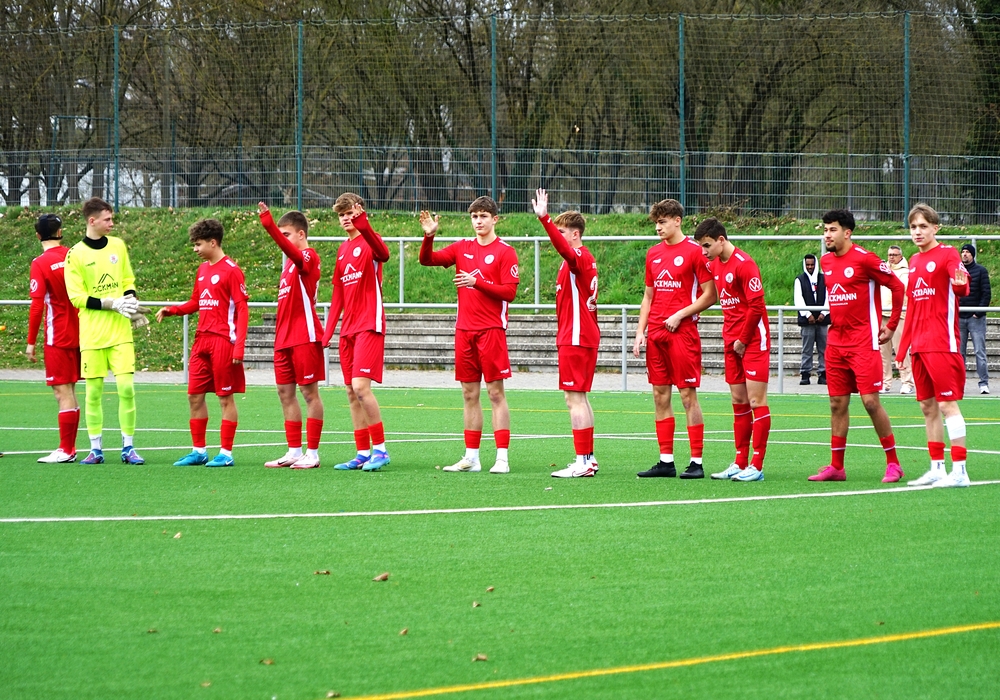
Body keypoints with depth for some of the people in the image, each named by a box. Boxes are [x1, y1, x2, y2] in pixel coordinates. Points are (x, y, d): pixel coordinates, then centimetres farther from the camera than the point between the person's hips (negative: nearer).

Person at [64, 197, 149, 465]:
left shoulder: (118, 246, 8)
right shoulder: (75, 255, -5)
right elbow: (76, 297, -8)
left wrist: (132, 303, -3)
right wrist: (113, 304, -15)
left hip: (120, 332, 2)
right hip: (92, 334, -2)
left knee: (126, 387, -7)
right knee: (94, 391, 2)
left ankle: (128, 447, 2)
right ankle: (96, 449, 12)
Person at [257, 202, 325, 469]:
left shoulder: (309, 257, -8)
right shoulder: (291, 262, 18)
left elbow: (291, 250, -32)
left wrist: (269, 225, -43)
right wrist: (280, 335, 17)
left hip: (305, 336, -9)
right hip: (284, 337, 9)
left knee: (309, 391, -4)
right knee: (285, 391, 9)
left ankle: (312, 452, -1)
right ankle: (294, 451, 14)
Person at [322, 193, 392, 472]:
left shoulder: (369, 242, -5)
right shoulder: (343, 250, 17)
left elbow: (382, 253, -32)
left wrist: (361, 223, -46)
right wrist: (327, 331, 15)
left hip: (369, 324, -8)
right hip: (348, 328, 8)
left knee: (361, 385, -17)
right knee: (351, 392, 6)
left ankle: (380, 449, -10)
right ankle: (363, 453, 11)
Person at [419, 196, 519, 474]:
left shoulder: (505, 252, -3)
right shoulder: (462, 248, 11)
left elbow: (509, 292, -9)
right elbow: (427, 259, 6)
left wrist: (478, 282, -18)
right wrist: (429, 236, -11)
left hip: (491, 330, -5)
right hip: (464, 330, 5)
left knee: (495, 392, -6)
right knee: (469, 394, 7)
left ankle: (502, 458, -6)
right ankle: (471, 457, 11)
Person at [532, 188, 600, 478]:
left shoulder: (578, 257, -13)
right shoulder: (583, 259, 17)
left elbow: (563, 247, -36)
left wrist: (544, 219, -46)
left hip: (576, 338, -11)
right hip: (584, 336, 11)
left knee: (574, 398, -10)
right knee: (579, 398, 15)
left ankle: (583, 462, -11)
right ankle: (588, 459, 20)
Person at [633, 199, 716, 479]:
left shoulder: (694, 251, -6)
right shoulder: (654, 254, 14)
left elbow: (710, 295, -7)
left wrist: (680, 315, -14)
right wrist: (641, 331, 10)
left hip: (682, 332, -7)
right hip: (656, 334, 7)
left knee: (688, 395, -6)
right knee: (660, 396, 6)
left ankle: (696, 463, -4)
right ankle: (666, 461, 10)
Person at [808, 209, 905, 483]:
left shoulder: (864, 259, -11)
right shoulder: (826, 262, 10)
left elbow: (897, 287, -6)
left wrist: (891, 326, -3)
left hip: (864, 342, -7)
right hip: (836, 342, 7)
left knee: (870, 401, -10)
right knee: (837, 403, 6)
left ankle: (893, 463, 0)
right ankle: (836, 466, 11)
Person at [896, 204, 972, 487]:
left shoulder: (947, 254, -6)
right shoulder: (914, 261, 16)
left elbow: (962, 287, -23)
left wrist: (960, 284, -47)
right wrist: (904, 344, 21)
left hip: (942, 344, -8)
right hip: (919, 345, 8)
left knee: (948, 403, -10)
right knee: (928, 406, 10)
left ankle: (959, 471, -10)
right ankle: (937, 469, 16)